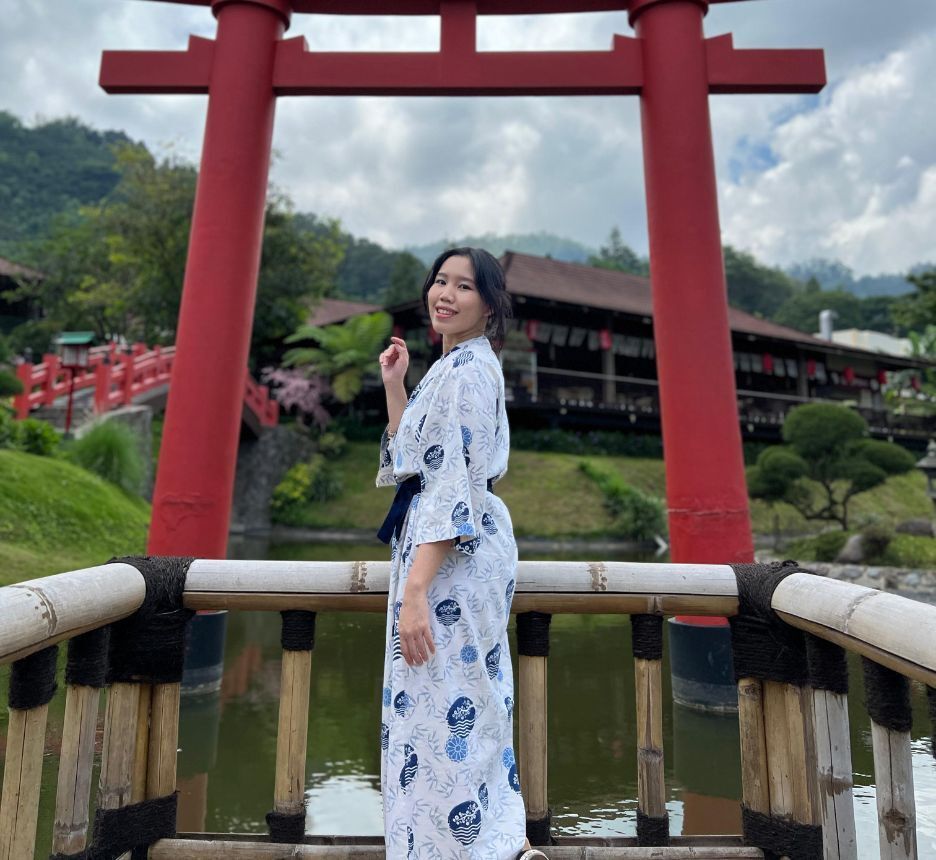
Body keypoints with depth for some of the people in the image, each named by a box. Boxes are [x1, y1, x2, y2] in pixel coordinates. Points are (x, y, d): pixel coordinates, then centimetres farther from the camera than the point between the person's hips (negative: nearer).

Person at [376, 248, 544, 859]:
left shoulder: (467, 369, -14)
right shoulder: (458, 365, 16)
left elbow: (454, 488, -22)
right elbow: (409, 460, 17)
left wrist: (415, 591, -24)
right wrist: (394, 385, 10)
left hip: (456, 556, -11)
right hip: (450, 552, 11)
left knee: (444, 707, -1)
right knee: (467, 705, 19)